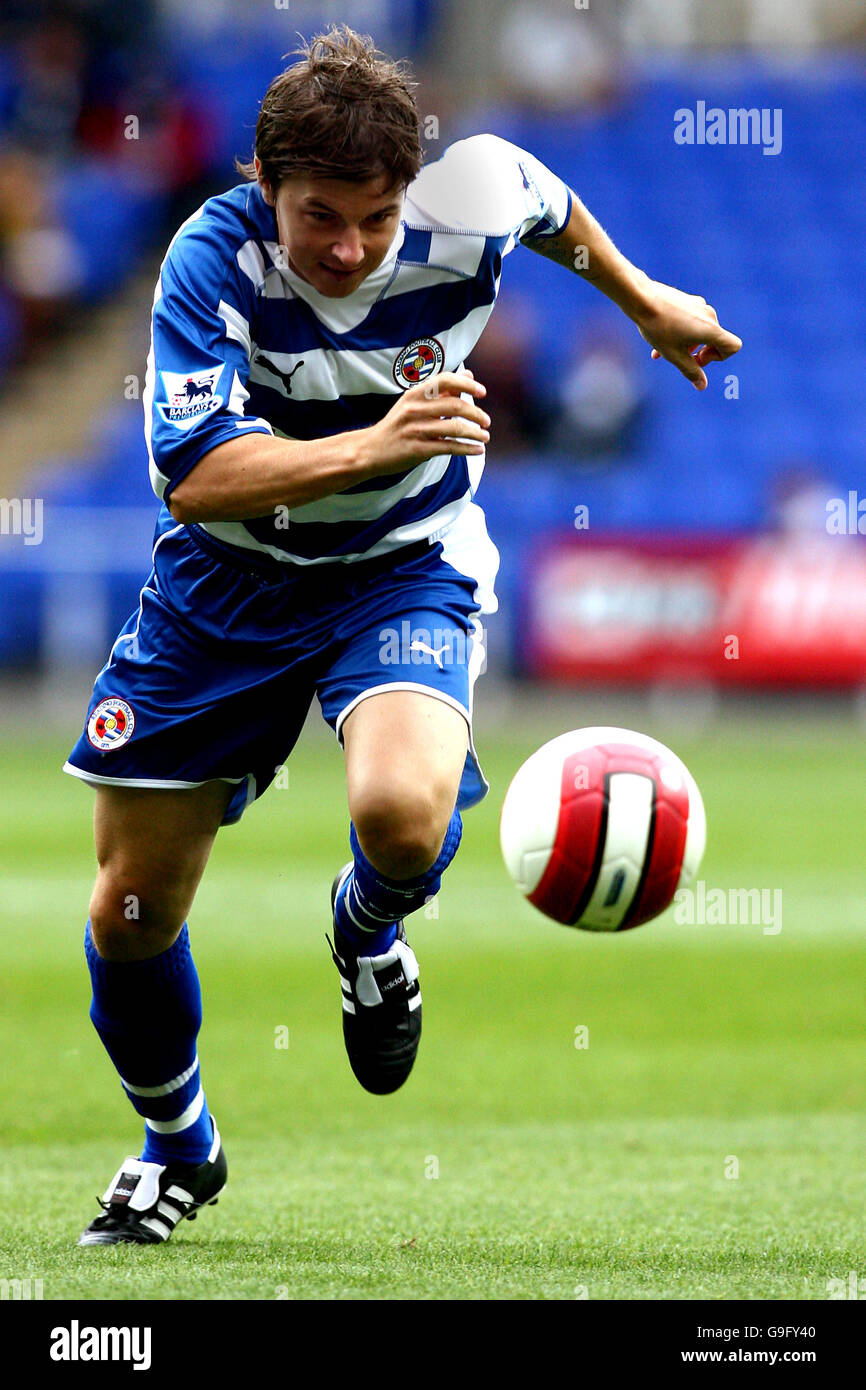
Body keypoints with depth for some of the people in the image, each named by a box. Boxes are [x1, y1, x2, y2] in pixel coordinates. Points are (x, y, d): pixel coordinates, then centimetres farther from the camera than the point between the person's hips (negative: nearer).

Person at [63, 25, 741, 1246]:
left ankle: (367, 932, 7)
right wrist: (376, 443, -48)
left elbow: (551, 208, 6)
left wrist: (648, 304, 23)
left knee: (402, 814, -32)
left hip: (406, 566, 0)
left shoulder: (472, 201, -21)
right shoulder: (213, 261, -26)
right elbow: (194, 475, -36)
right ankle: (177, 1147, 34)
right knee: (131, 908, 5)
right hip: (226, 582, 0)